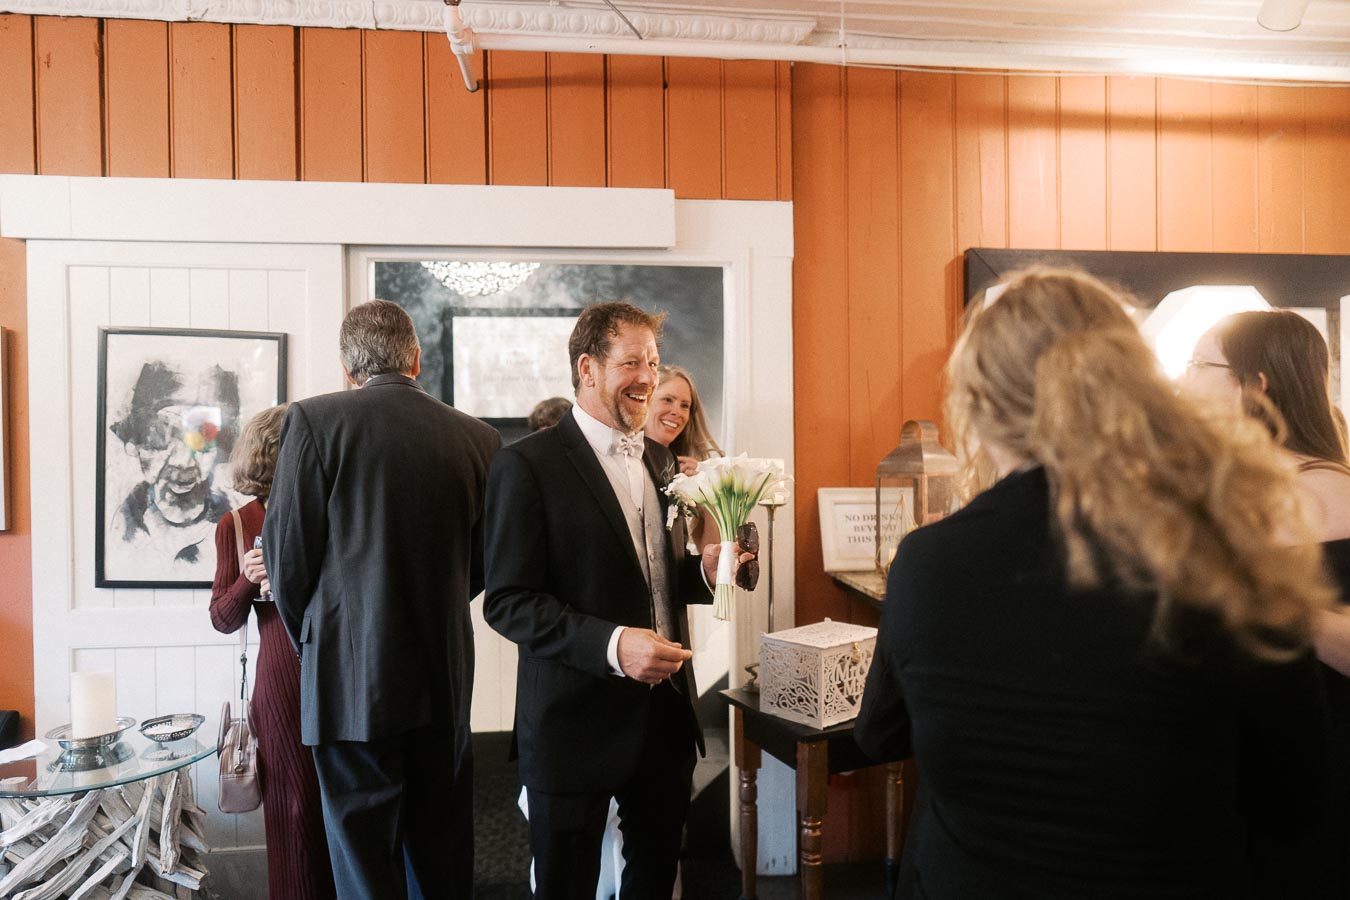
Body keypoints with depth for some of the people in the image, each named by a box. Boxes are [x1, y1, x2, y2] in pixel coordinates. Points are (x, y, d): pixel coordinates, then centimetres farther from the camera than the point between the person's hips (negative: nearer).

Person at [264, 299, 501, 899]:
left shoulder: (314, 420, -7)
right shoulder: (478, 438, 2)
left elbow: (287, 556, -5)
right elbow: (481, 564, 8)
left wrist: (311, 642, 12)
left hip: (350, 677, -3)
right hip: (444, 676, 4)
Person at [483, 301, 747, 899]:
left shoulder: (661, 460, 10)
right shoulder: (528, 464, -12)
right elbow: (507, 601, -15)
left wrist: (705, 569, -4)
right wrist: (611, 645, -26)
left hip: (665, 709, 6)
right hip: (576, 719, -6)